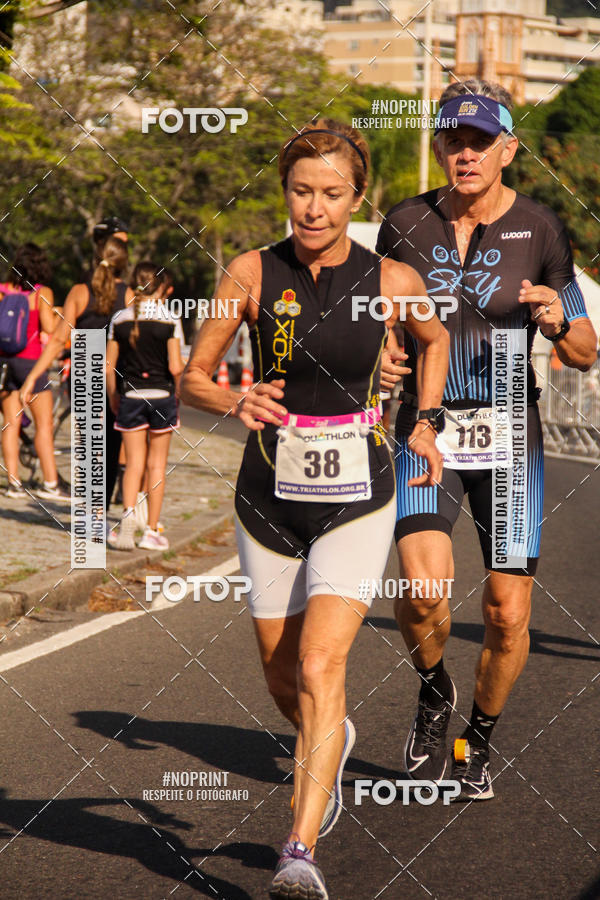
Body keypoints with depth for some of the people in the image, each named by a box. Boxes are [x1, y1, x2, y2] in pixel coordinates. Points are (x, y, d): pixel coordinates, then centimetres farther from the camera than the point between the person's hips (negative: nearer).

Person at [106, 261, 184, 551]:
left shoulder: (119, 320, -1)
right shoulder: (168, 320, -8)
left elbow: (109, 365, 1)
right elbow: (176, 367, -11)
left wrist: (112, 396, 14)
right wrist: (176, 391, 8)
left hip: (130, 397, 1)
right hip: (161, 396, -1)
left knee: (133, 463, 7)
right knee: (157, 464, 8)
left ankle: (128, 513, -18)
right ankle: (152, 530, 10)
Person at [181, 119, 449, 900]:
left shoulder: (391, 281, -6)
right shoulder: (253, 273, -7)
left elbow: (435, 339, 17)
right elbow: (193, 378, -2)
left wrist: (424, 423, 8)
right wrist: (236, 403, -22)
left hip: (356, 504, -2)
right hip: (269, 503, 2)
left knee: (320, 668, -18)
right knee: (283, 680, 15)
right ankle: (332, 744, 49)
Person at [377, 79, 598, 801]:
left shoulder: (539, 230, -3)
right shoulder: (405, 225, 1)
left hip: (509, 436, 0)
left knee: (508, 614, -2)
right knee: (422, 586, -21)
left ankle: (477, 742, 25)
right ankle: (433, 694, 12)